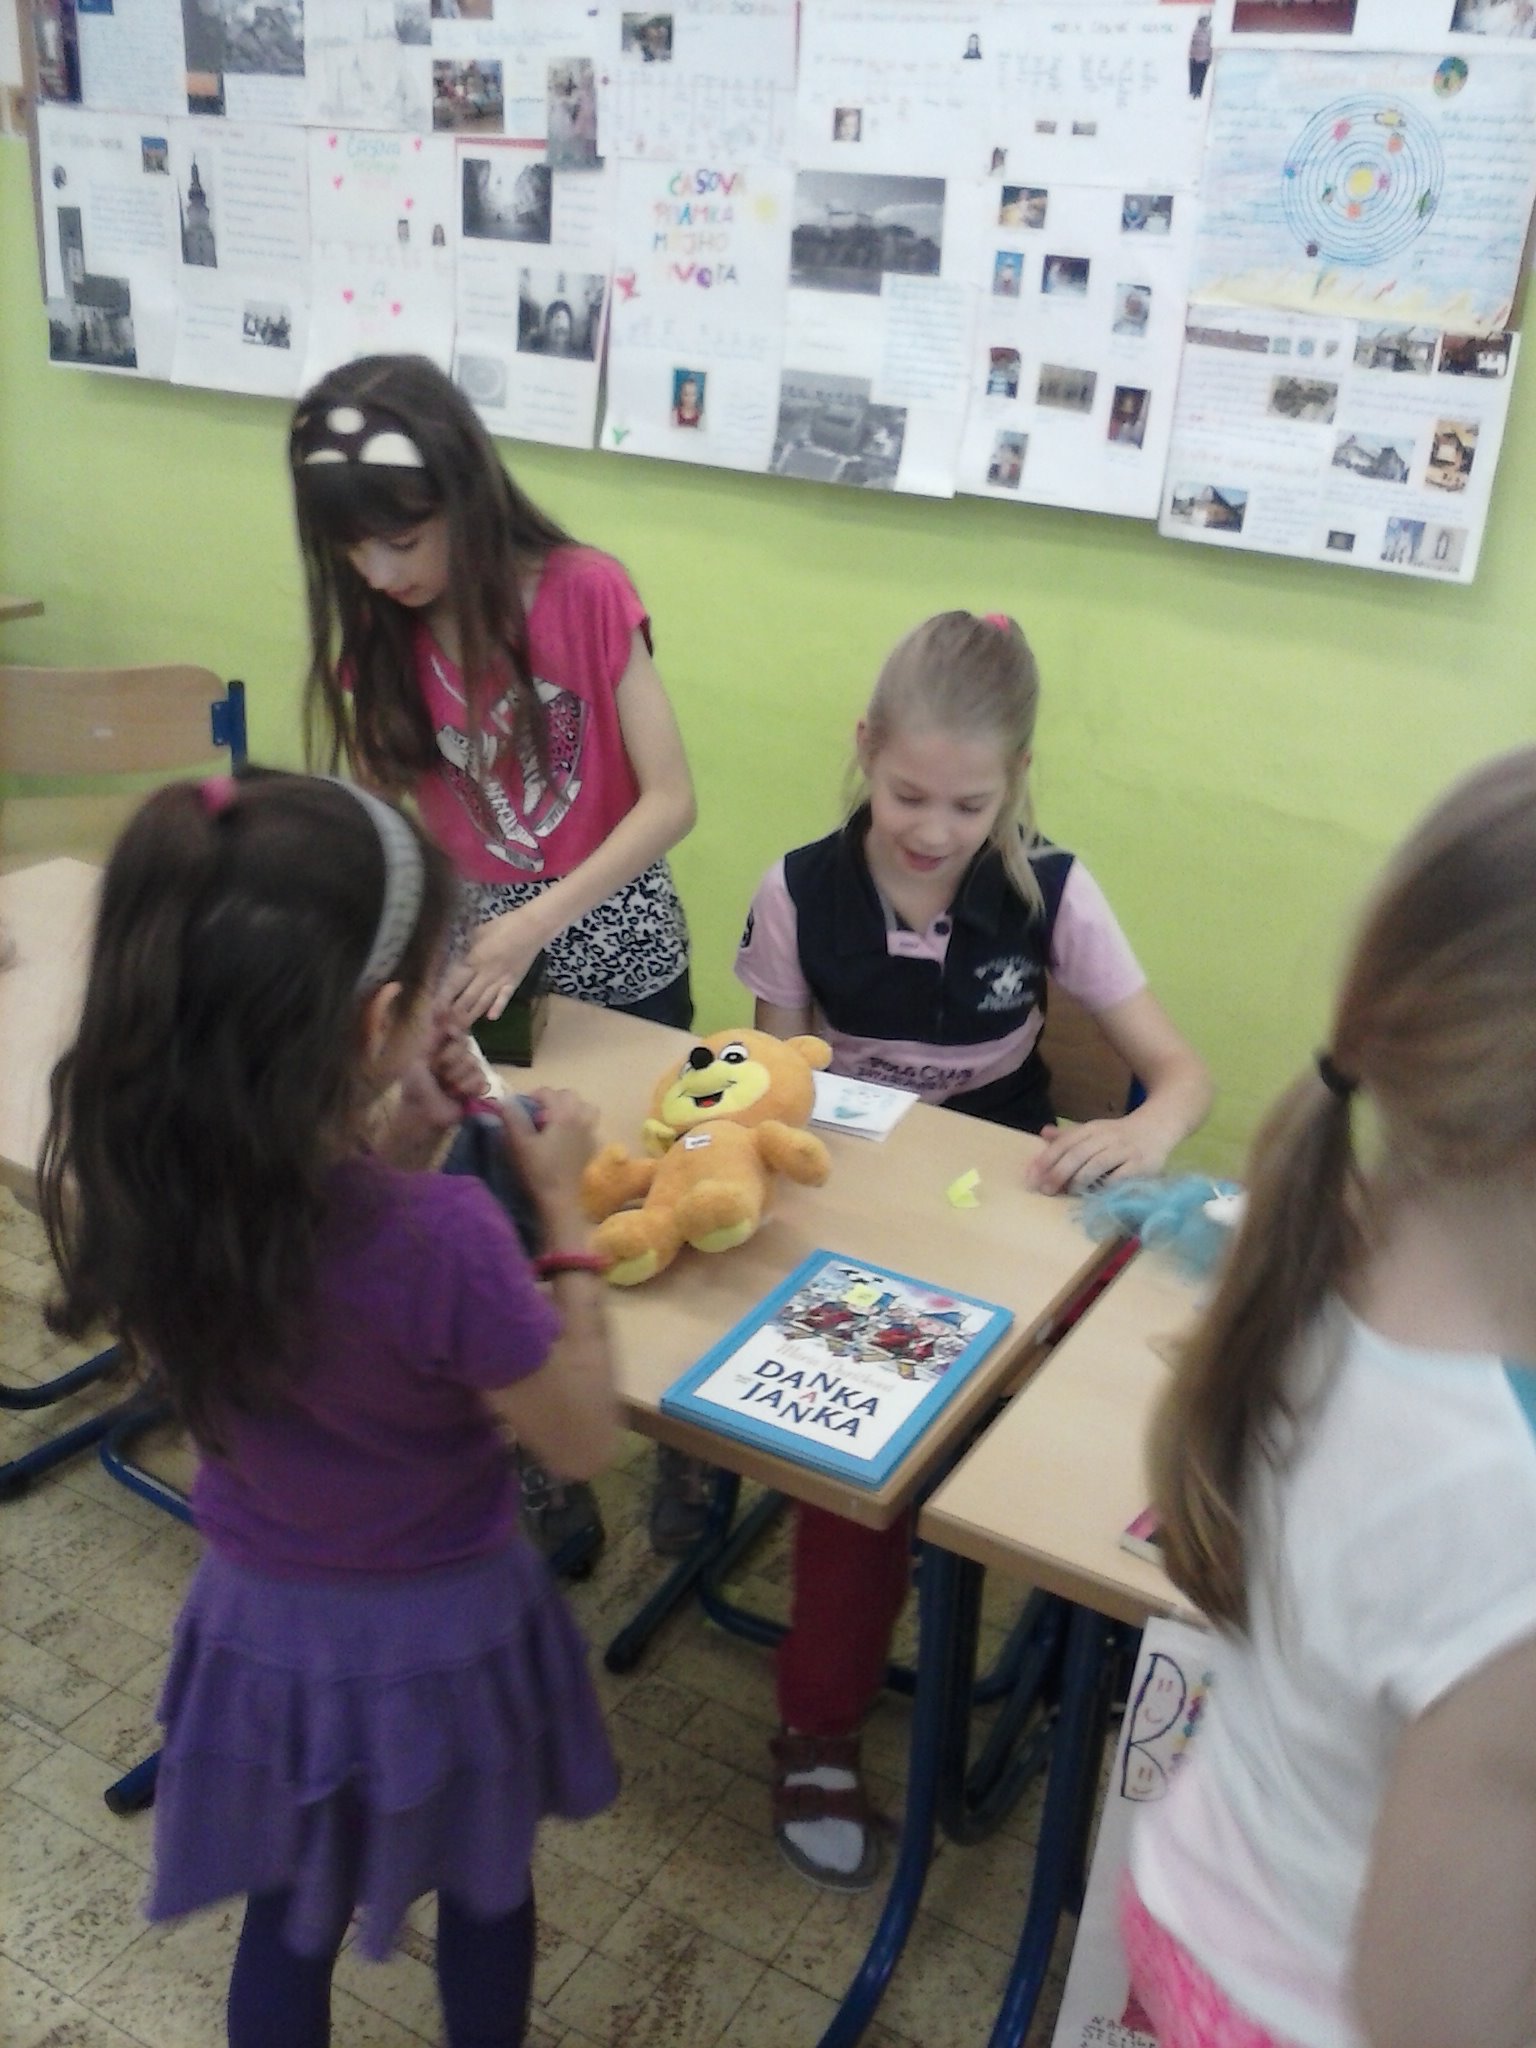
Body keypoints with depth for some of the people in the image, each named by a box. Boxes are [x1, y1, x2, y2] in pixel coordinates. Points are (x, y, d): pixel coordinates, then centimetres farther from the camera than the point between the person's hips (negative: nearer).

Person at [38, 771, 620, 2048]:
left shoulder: (123, 1184, -20)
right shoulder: (439, 1237, -37)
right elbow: (585, 1439, -19)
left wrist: (391, 1153, -8)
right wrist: (563, 1203, -14)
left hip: (259, 1618, 4)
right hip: (437, 1634, -4)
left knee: (287, 1918, 29)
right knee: (484, 1895, 28)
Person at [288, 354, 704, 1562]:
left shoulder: (585, 592, -17)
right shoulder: (376, 634, -4)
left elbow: (670, 801, -19)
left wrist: (533, 927, -27)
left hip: (617, 945, -3)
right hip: (468, 948, 3)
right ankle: (536, 1465, 28)